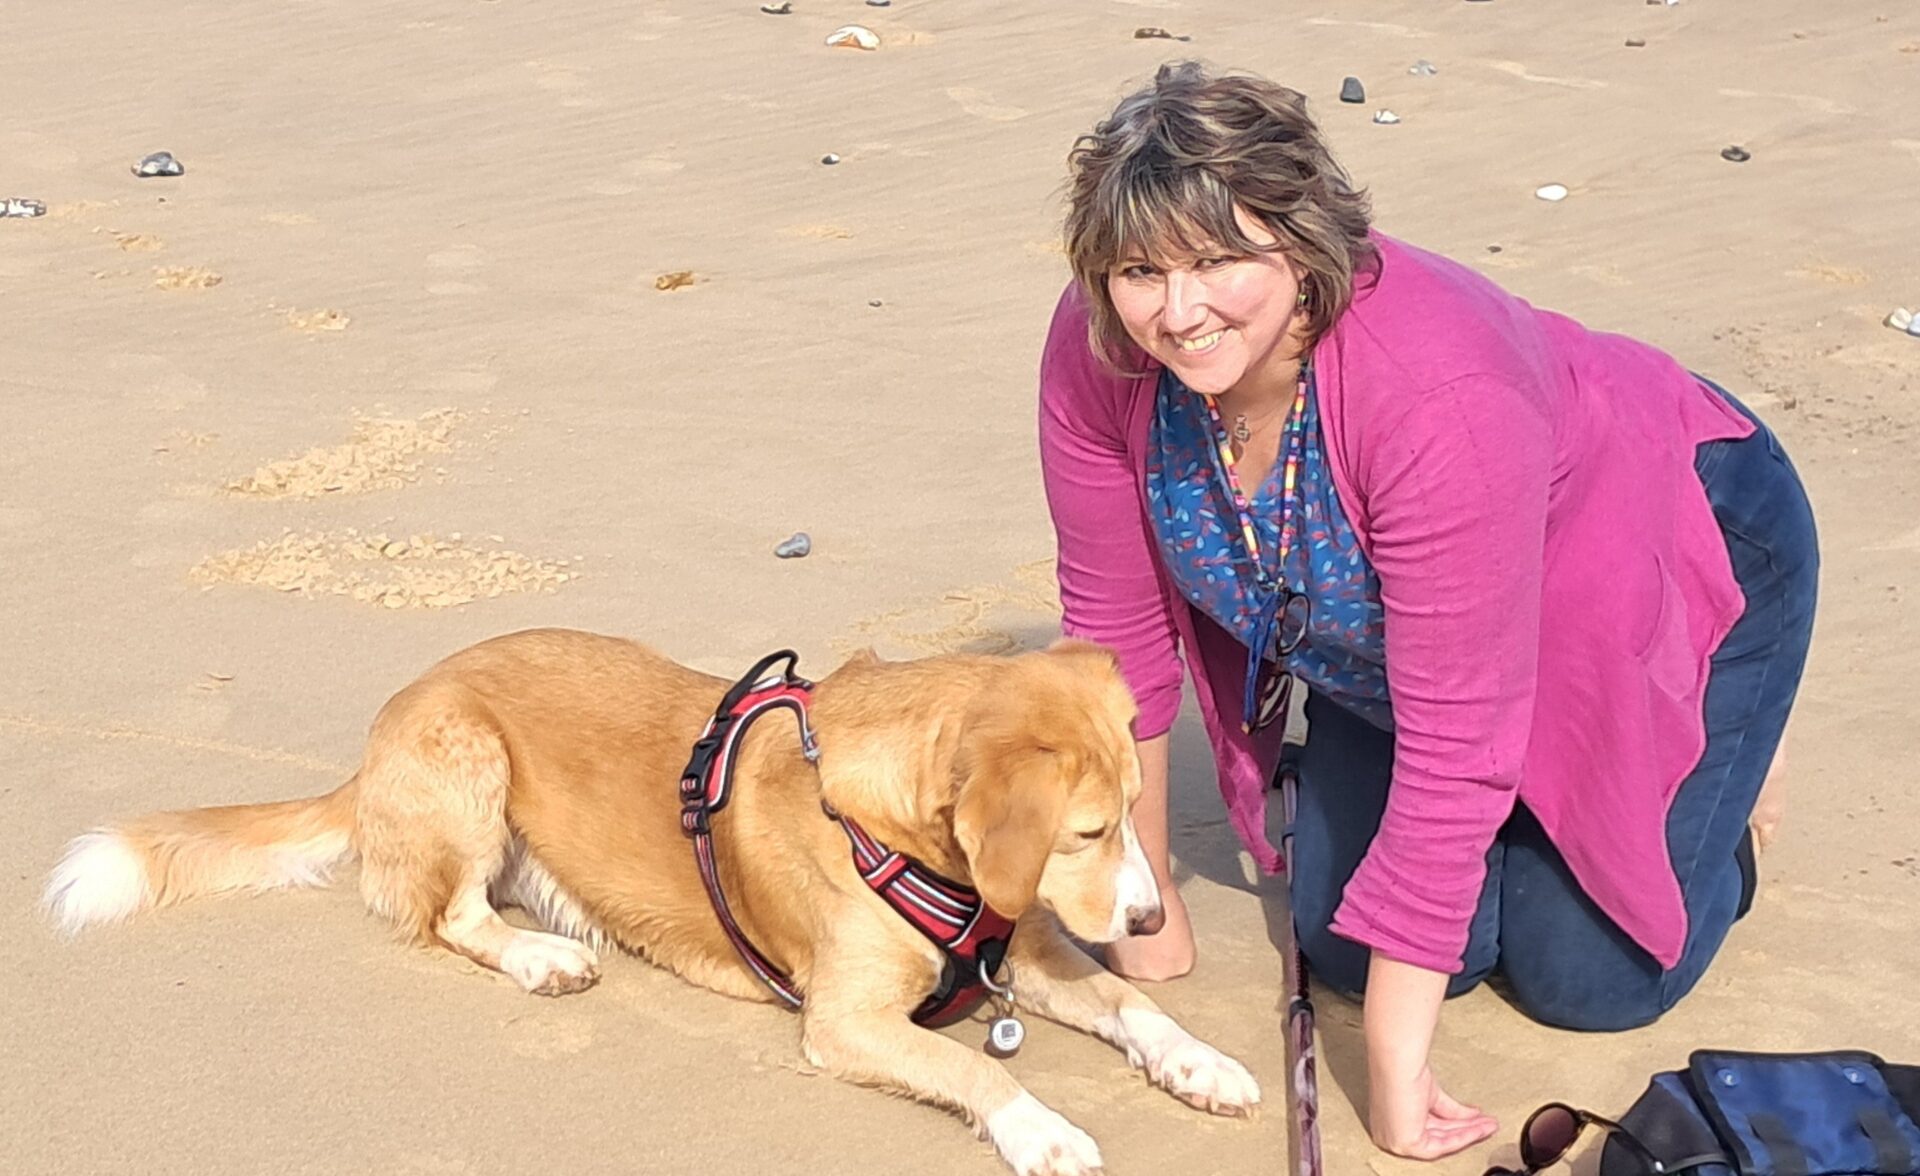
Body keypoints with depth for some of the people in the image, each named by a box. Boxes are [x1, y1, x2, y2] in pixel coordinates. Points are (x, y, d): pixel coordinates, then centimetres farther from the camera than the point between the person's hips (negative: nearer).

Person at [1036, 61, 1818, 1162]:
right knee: (1347, 944, 1)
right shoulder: (1099, 352, -26)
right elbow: (1118, 628, -15)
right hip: (1385, 626, 5)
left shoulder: (1441, 394, -42)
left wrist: (1394, 1056, -31)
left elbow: (1454, 739, -36)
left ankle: (1711, 792, 25)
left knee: (1585, 975, -4)